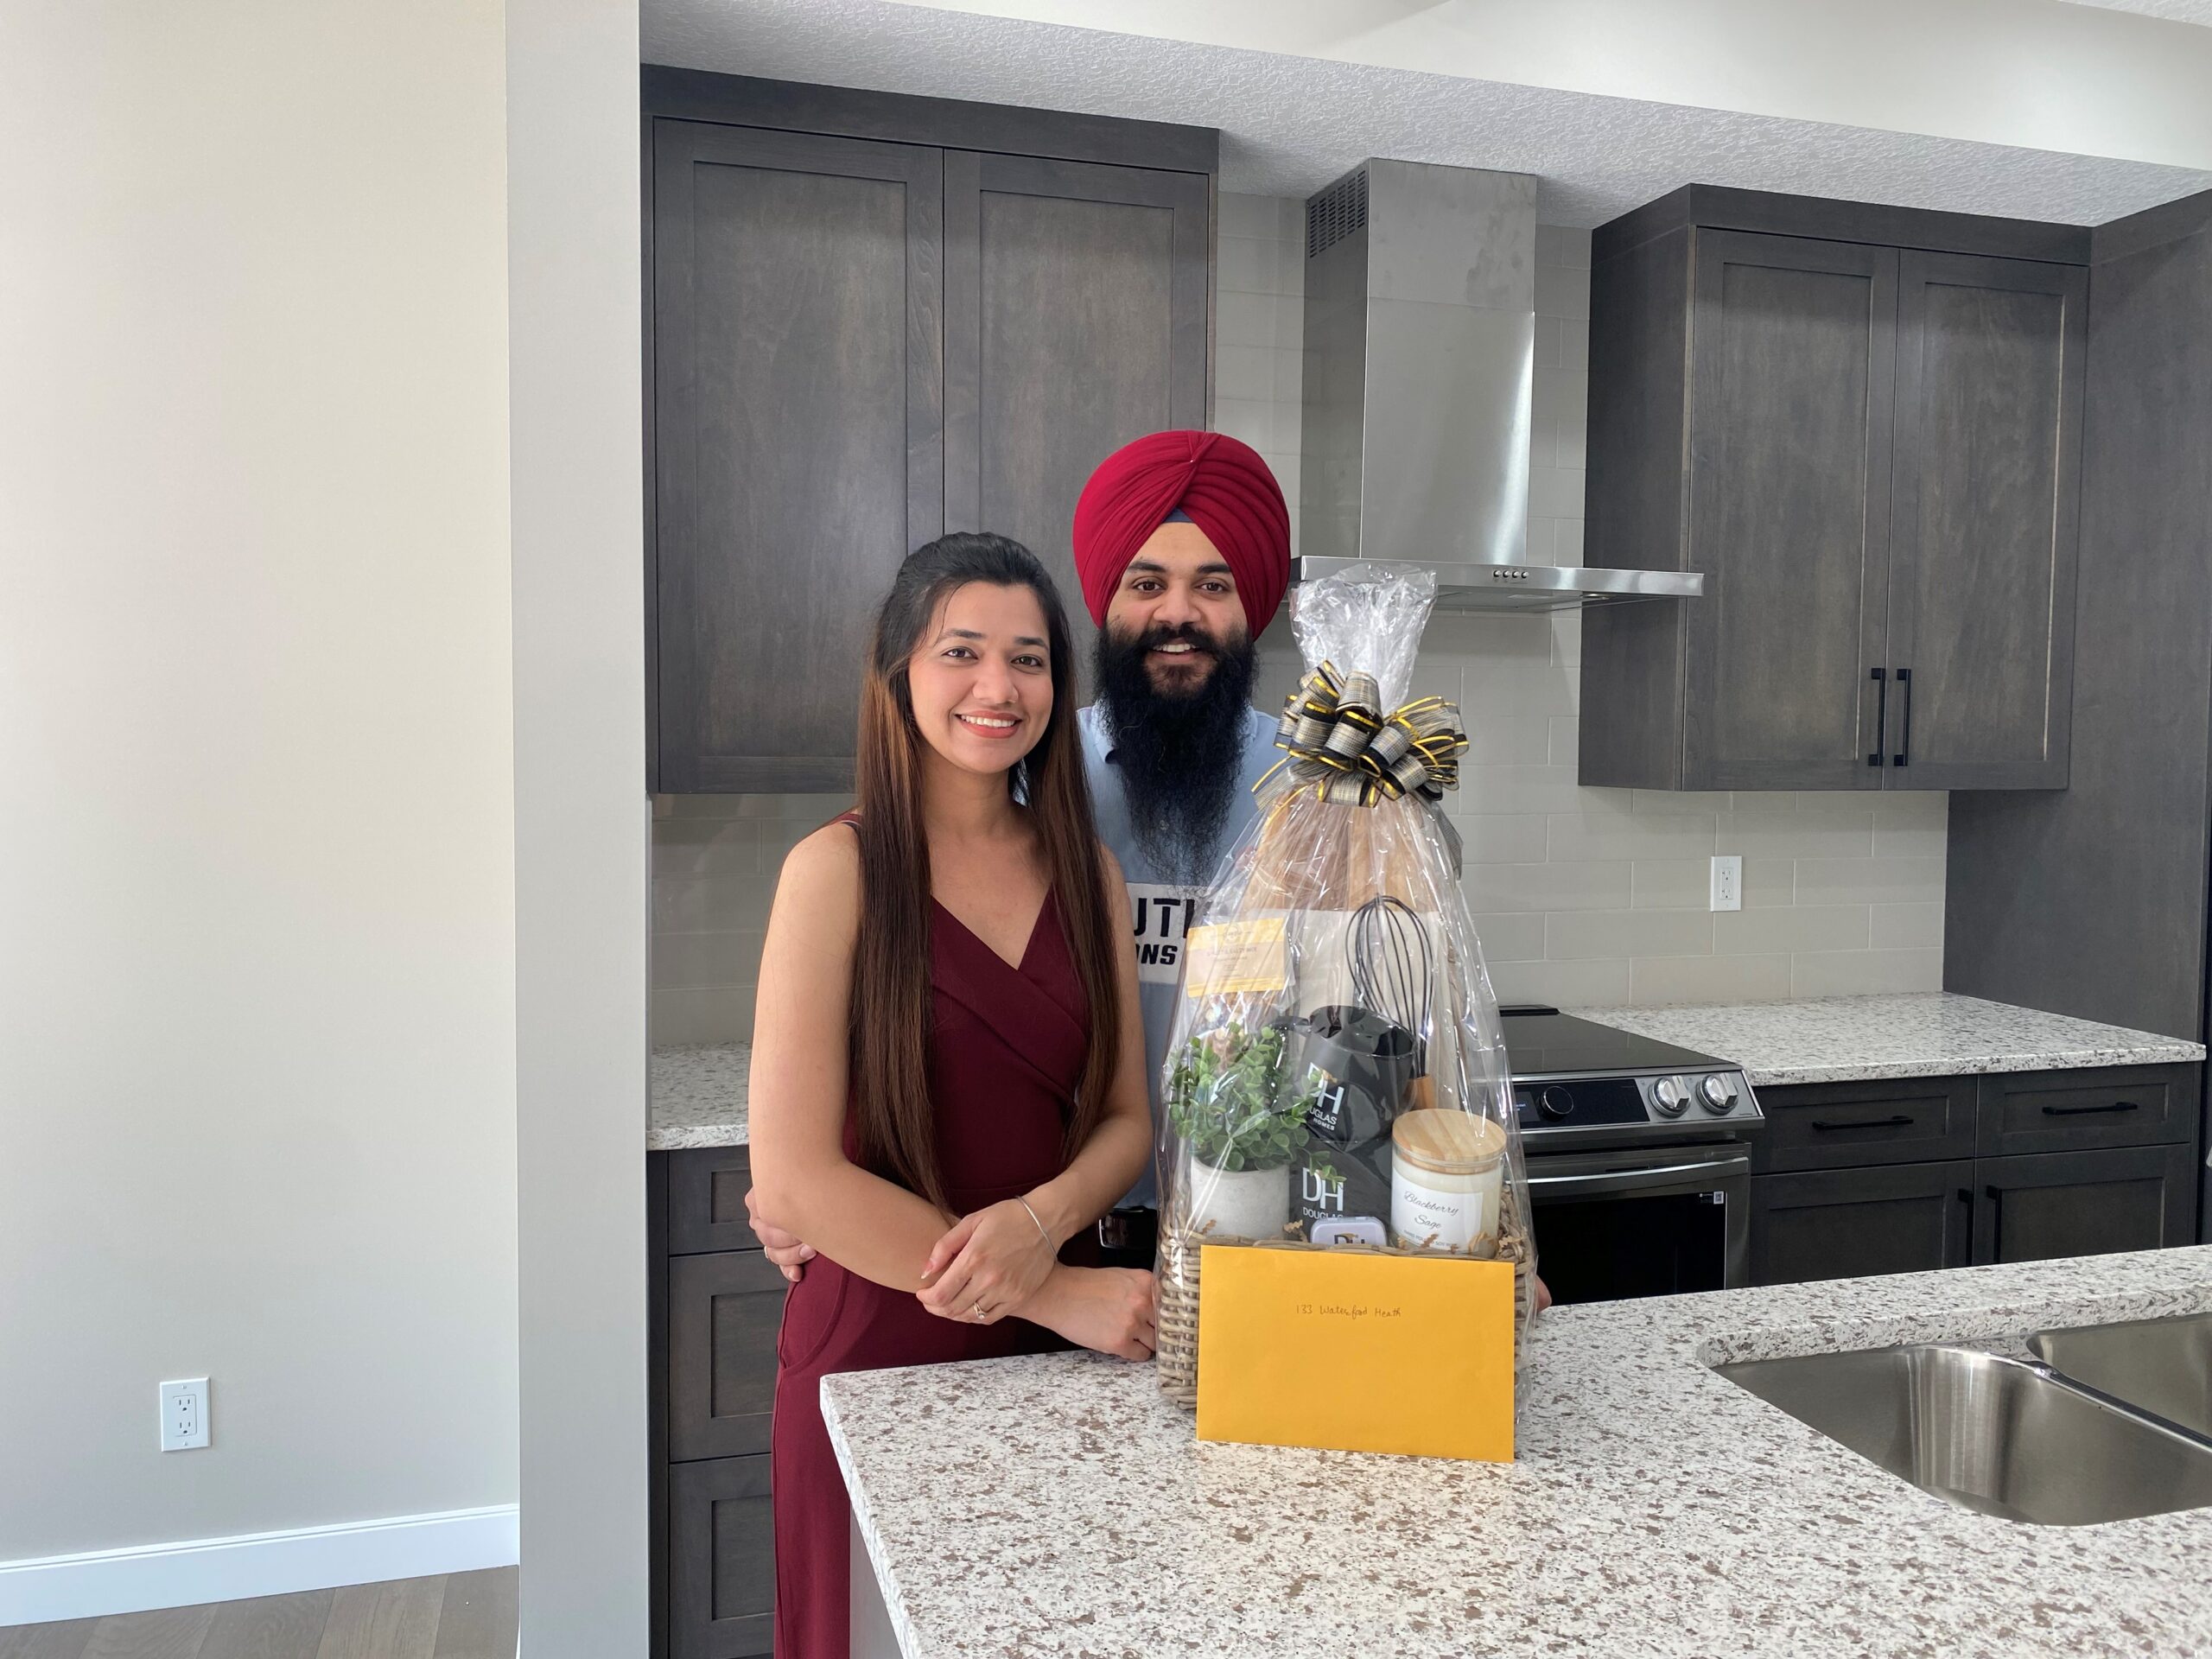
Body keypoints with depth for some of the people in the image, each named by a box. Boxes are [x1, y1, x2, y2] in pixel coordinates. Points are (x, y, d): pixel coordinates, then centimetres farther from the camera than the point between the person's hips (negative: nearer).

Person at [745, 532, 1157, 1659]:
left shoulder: (1085, 872, 3)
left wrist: (1041, 1222, -17)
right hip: (880, 1346, -4)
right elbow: (794, 1178, -17)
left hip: (1059, 1348, 4)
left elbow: (1125, 1122, 5)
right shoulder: (840, 869, -12)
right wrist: (1058, 1296, -17)